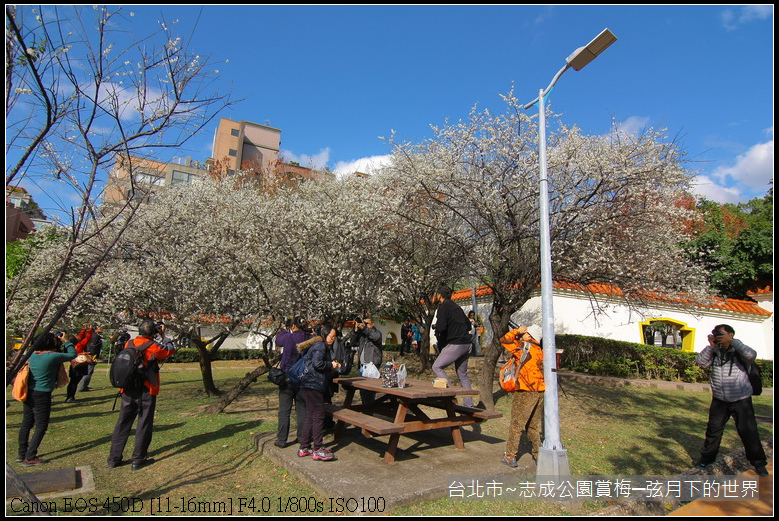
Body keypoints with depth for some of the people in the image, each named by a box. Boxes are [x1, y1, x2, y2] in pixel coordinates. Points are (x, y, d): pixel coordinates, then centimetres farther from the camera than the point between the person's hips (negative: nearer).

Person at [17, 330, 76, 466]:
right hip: (42, 395, -8)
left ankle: (22, 454, 27)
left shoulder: (33, 355, 3)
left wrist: (60, 342, 11)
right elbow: (72, 354, -7)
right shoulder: (52, 357, -19)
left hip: (28, 393, 8)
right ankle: (30, 458, 4)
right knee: (41, 426, 2)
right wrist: (66, 341, 2)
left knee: (26, 423, 17)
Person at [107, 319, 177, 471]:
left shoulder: (129, 344, 0)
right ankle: (138, 460, 13)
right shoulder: (152, 347, -15)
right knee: (144, 425, 6)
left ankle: (114, 458, 21)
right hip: (146, 392, -5)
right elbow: (171, 350, -1)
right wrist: (163, 336, 7)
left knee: (122, 423, 14)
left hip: (128, 391, 6)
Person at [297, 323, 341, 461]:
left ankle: (304, 447, 21)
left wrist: (334, 366, 10)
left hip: (311, 386, 11)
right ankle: (318, 450, 0)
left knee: (310, 416, 14)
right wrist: (331, 365, -11)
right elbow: (317, 363, -24)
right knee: (318, 416, -6)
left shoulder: (325, 347, 21)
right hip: (313, 385, -11)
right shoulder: (320, 346, -11)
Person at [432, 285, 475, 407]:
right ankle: (469, 405, 16)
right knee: (463, 375, 15)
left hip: (455, 344, -9)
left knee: (437, 367, -3)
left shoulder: (444, 306, -7)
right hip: (466, 344, 9)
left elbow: (440, 327, -19)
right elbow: (468, 325, 25)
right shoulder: (457, 307, 19)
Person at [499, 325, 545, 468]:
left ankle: (510, 456, 4)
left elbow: (505, 340, -10)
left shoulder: (523, 349, -11)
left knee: (516, 425, 1)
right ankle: (538, 454, 25)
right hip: (541, 391, 7)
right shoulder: (539, 349, 10)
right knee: (534, 425, 19)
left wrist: (517, 331, -1)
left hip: (526, 391, -7)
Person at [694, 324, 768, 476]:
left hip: (741, 400, -3)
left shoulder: (739, 352, -7)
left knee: (748, 431, 3)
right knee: (713, 429, 11)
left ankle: (759, 463, 22)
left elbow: (751, 355, -28)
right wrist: (711, 346, -14)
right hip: (719, 401, 3)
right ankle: (707, 457, 24)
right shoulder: (715, 353, 3)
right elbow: (700, 361, -9)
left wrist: (732, 341, -26)